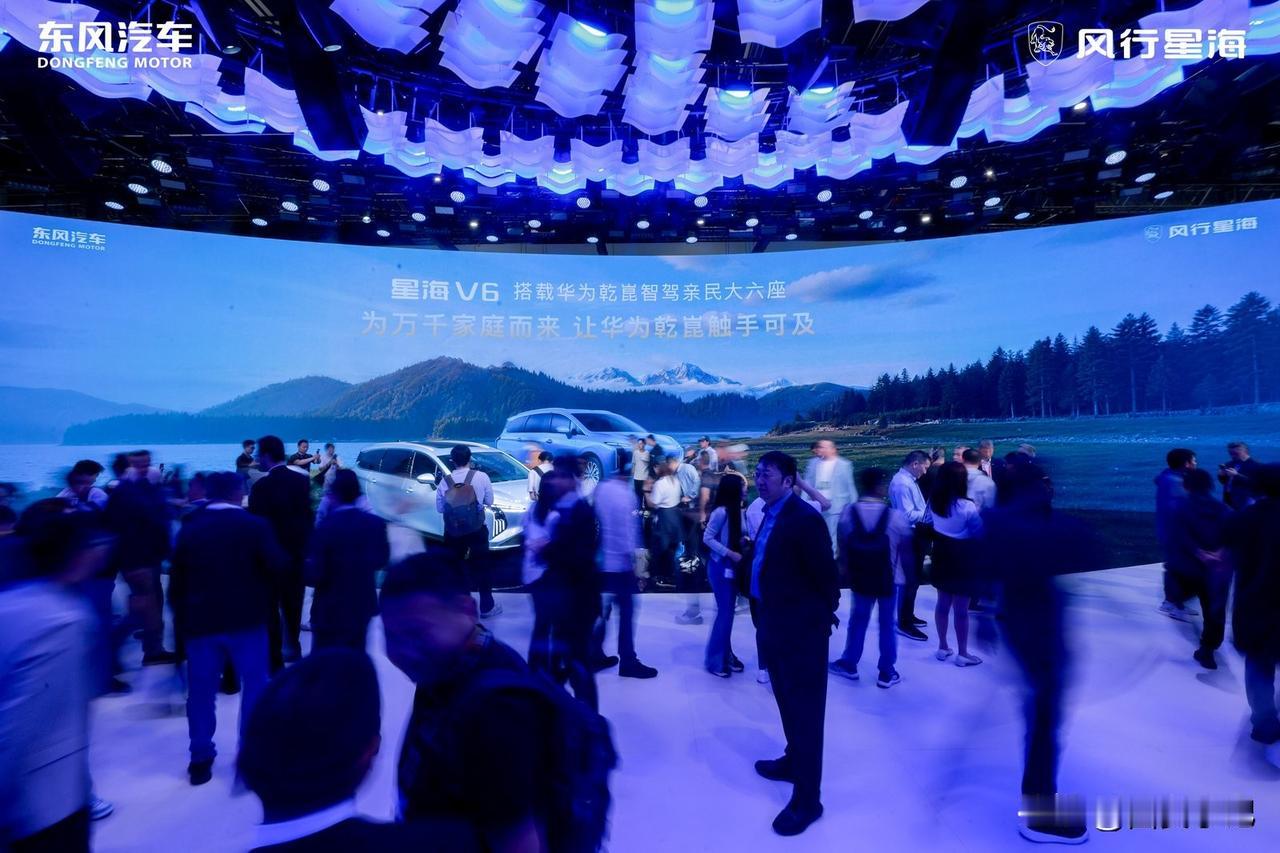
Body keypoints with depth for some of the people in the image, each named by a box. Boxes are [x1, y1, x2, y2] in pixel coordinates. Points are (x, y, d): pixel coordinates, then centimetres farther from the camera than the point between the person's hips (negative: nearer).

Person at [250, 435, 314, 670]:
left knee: (271, 608, 7)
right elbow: (308, 517, 4)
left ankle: (276, 660, 12)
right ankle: (292, 647, 34)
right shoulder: (302, 481, -2)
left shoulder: (261, 486, -18)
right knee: (293, 605, 20)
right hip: (298, 553, 5)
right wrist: (305, 547, 13)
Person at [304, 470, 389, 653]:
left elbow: (314, 576, -18)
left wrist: (306, 568, 2)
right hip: (363, 606, 4)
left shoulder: (326, 527, -21)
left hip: (330, 610, -4)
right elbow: (382, 560, 4)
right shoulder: (375, 524, -7)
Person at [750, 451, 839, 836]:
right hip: (777, 624, 9)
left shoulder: (805, 519, -21)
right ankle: (794, 761, 46)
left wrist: (823, 614, -7)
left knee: (805, 711, 5)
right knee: (788, 702, 25)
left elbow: (826, 574, -18)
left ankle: (807, 798, 19)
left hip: (802, 628, -9)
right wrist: (768, 612, 10)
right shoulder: (770, 515, 7)